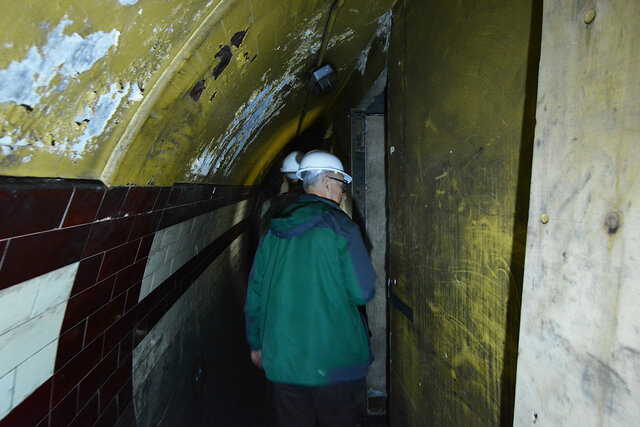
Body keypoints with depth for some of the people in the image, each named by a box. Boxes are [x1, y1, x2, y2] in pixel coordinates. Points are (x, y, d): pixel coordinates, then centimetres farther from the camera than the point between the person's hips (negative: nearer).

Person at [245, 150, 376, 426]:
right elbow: (363, 293, -12)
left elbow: (255, 292, 10)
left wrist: (256, 342, 21)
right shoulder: (340, 226, -11)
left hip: (281, 361, 5)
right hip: (335, 362, -4)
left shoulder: (274, 231, 4)